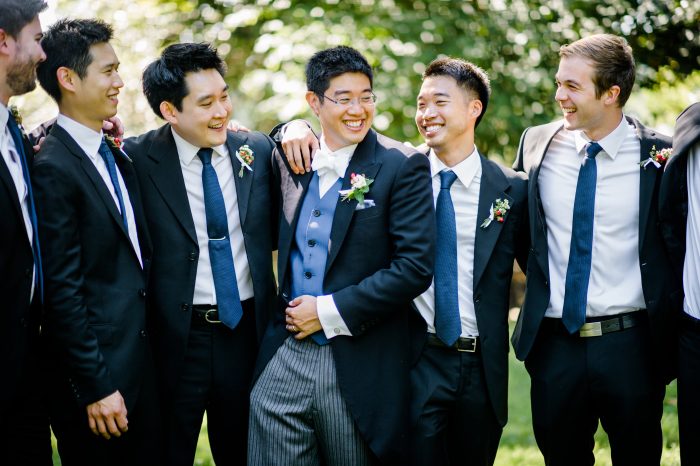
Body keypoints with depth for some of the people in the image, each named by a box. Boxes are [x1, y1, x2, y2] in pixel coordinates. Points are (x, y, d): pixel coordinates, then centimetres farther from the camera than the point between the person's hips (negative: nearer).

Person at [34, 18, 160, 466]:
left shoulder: (117, 156, 11)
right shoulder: (53, 167, -15)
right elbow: (63, 290, -17)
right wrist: (96, 387, -16)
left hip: (140, 359, 8)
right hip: (97, 372, -8)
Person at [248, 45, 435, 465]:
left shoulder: (402, 167, -6)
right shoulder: (289, 158, 9)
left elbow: (416, 266, -13)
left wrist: (330, 312, -13)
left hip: (361, 365, -4)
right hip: (284, 357, 4)